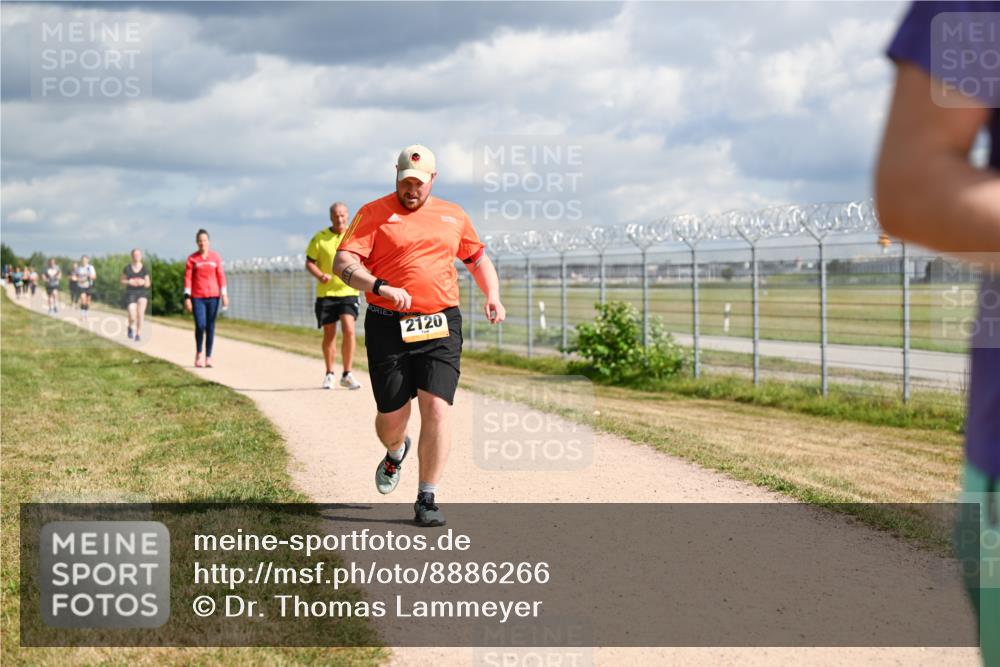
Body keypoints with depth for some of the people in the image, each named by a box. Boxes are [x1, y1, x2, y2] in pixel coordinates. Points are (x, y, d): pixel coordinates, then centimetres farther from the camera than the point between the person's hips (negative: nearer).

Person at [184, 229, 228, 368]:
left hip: (213, 296, 2)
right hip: (197, 297, -2)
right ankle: (199, 353, 10)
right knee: (200, 325, -13)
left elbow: (221, 276, 5)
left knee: (210, 327, 3)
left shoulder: (215, 257, 5)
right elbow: (188, 278, -1)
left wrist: (224, 294, -1)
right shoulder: (192, 258, 2)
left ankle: (208, 357, 9)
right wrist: (187, 297, -7)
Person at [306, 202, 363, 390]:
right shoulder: (320, 238, 1)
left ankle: (347, 374, -5)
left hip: (348, 292, -1)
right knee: (329, 334, 8)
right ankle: (329, 374, 24)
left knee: (349, 330, -15)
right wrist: (320, 275, -16)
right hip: (325, 292, 1)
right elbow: (309, 262, 4)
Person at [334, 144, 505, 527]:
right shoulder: (374, 213, 2)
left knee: (436, 408, -12)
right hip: (388, 326, -2)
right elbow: (343, 263, -8)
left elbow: (477, 257, 28)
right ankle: (396, 453, 40)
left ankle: (427, 500, -4)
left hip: (442, 326, 2)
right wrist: (380, 287, -25)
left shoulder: (453, 216, 15)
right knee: (392, 416, 2)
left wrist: (492, 293, 9)